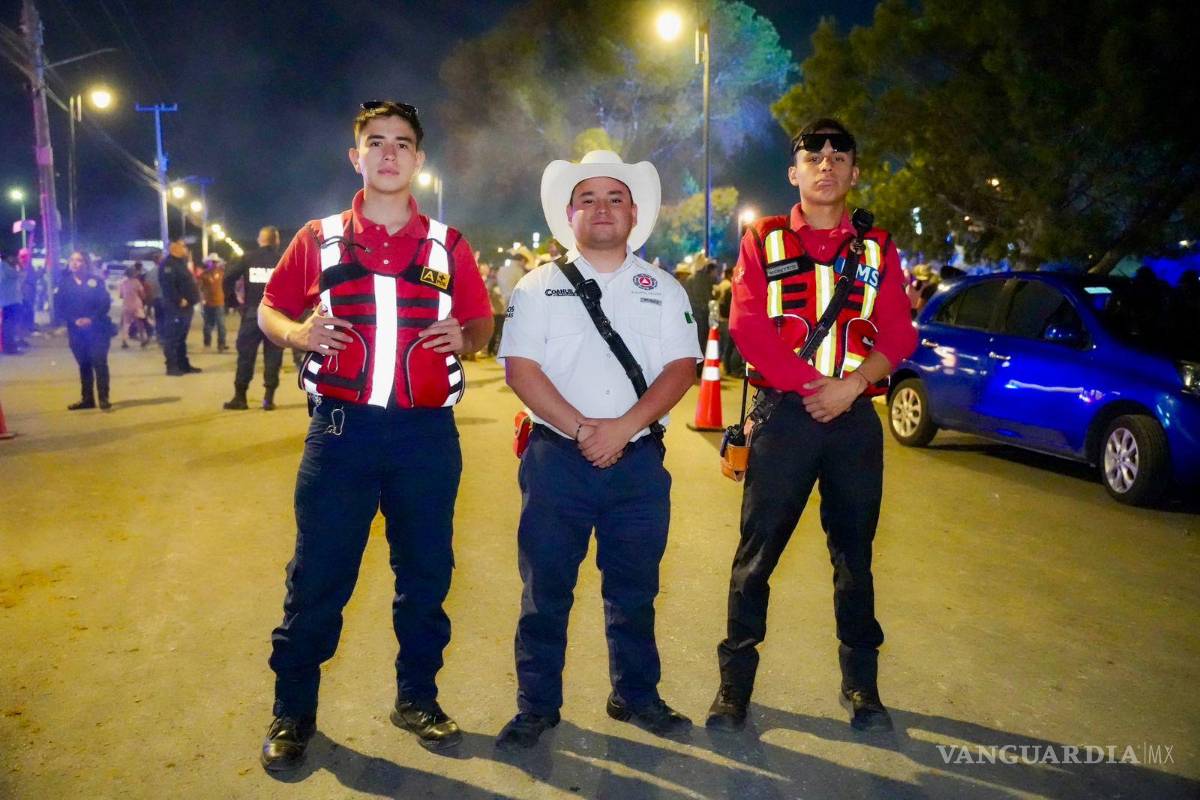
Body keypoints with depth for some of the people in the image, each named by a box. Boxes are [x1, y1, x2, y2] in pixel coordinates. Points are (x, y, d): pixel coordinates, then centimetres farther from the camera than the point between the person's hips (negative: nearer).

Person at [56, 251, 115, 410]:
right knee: (84, 364, 8)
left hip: (97, 328, -3)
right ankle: (87, 399, 15)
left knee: (99, 362, -9)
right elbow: (59, 308, 2)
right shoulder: (64, 284, 7)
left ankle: (104, 398, -8)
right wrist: (74, 320, -13)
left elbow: (105, 303, -5)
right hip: (76, 330, 3)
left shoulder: (95, 280, 2)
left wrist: (91, 319, -16)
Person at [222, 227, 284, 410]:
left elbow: (229, 277, -5)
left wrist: (232, 298, 6)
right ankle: (268, 399, 2)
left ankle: (240, 397, 9)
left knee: (245, 355, 8)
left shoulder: (248, 258, 5)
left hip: (252, 313, 1)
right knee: (273, 357, 5)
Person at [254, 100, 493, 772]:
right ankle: (293, 712, 23)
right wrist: (298, 332, -10)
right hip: (341, 428, -1)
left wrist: (464, 337, -9)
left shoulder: (448, 246, 8)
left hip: (428, 434, 1)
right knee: (318, 576, 4)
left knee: (426, 572, 10)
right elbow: (269, 309, 11)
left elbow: (483, 322, 13)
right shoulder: (318, 239, 6)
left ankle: (417, 698, 29)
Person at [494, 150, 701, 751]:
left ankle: (636, 696, 28)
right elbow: (520, 367, -4)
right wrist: (579, 429, -14)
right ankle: (537, 706, 20)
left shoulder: (663, 289, 11)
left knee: (634, 588, 11)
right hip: (557, 457, -1)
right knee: (545, 588, 5)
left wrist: (623, 426, -14)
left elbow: (681, 366, 0)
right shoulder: (540, 286, 6)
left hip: (639, 459, 2)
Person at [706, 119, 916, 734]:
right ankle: (735, 679, 16)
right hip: (783, 413, -2)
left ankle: (860, 682, 25)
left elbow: (899, 334, 4)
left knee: (854, 553, 10)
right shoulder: (763, 240, 7)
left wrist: (850, 384, -13)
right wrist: (810, 385, -13)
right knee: (757, 551, 2)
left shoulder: (877, 248, 12)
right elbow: (747, 325, -5)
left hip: (855, 417, 2)